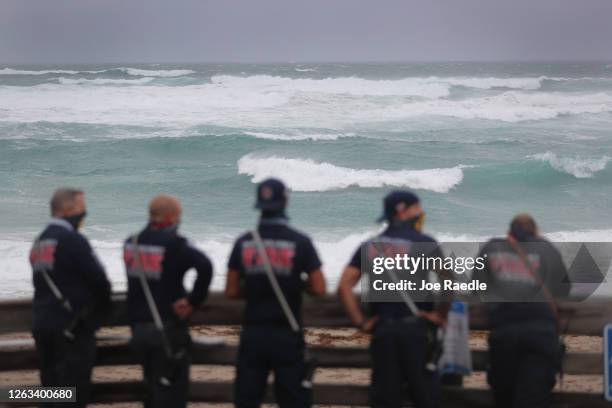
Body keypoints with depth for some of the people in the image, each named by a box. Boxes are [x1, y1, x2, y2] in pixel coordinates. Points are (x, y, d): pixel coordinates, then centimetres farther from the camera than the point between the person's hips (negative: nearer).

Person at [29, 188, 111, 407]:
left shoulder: (39, 242, 13)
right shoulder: (73, 240, -14)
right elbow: (98, 279, -12)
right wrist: (103, 303, 9)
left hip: (41, 323, 8)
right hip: (72, 326, -8)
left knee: (51, 384, 12)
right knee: (75, 389, -4)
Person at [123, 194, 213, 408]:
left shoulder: (131, 244, 8)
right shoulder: (173, 244, -15)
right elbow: (205, 266, -28)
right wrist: (193, 301, -18)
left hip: (139, 328, 7)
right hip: (168, 330, -7)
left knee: (153, 388, 20)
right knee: (171, 390, 0)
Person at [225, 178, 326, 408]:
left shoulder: (243, 243, 1)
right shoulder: (300, 242, -7)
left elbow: (231, 291, 4)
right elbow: (319, 289, -7)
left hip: (252, 334, 2)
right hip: (287, 334, -2)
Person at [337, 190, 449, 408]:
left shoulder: (369, 246, 10)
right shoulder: (424, 242, -2)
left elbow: (344, 286, 2)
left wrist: (360, 322, 4)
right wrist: (440, 315, -3)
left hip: (382, 330, 4)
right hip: (416, 328, -4)